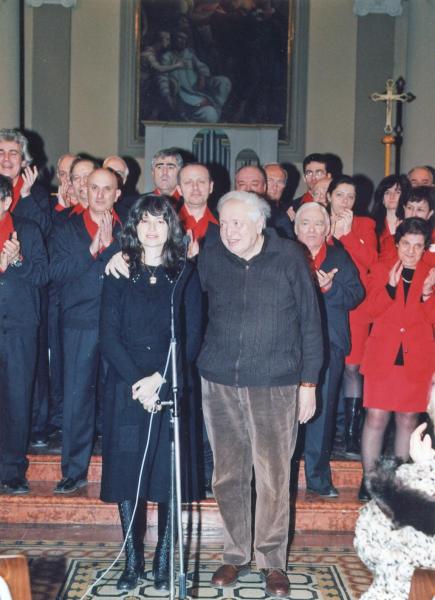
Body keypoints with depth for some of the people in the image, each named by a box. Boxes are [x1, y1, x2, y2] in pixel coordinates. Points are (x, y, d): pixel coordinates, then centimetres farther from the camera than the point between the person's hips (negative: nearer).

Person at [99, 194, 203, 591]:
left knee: (169, 475, 0)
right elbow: (109, 335, 0)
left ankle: (163, 562, 12)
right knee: (126, 473, 0)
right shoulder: (119, 273, 7)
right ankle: (133, 562, 12)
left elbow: (192, 337, -1)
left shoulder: (185, 275, 6)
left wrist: (159, 379, -13)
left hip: (171, 389, -1)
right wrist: (136, 382, -13)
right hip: (126, 389, 1)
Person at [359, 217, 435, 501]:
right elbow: (372, 310, -3)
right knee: (376, 417, -5)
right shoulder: (382, 270, 7)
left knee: (408, 419, 6)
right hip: (382, 355, -1)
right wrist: (390, 286, -17)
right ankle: (369, 478, 6)